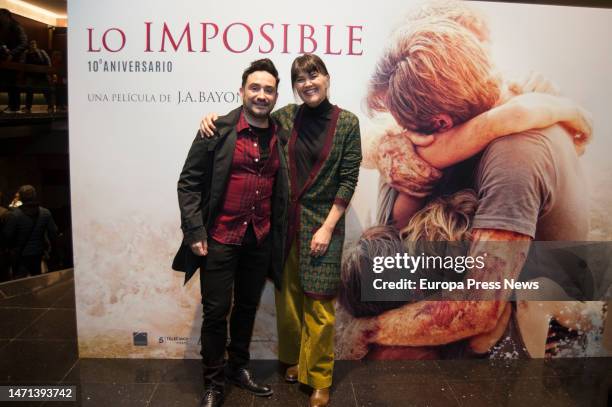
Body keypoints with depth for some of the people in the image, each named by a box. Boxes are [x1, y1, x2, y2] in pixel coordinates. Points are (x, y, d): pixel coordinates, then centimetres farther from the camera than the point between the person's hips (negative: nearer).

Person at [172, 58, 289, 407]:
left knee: (247, 307, 17)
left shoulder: (282, 137, 4)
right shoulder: (218, 131, -7)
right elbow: (189, 183, -6)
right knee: (216, 311, 5)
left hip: (261, 240, 4)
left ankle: (240, 368, 38)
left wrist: (279, 237, 4)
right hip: (220, 238, -3)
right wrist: (195, 232, -11)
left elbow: (282, 191, 10)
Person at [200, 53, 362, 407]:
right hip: (286, 220, 3)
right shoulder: (287, 116, 3)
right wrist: (215, 117, -4)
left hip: (323, 222, -3)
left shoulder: (347, 122, -5)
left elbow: (349, 180, -6)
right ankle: (296, 360, 35)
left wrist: (327, 227, -11)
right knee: (288, 295, 12)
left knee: (318, 302, 1)